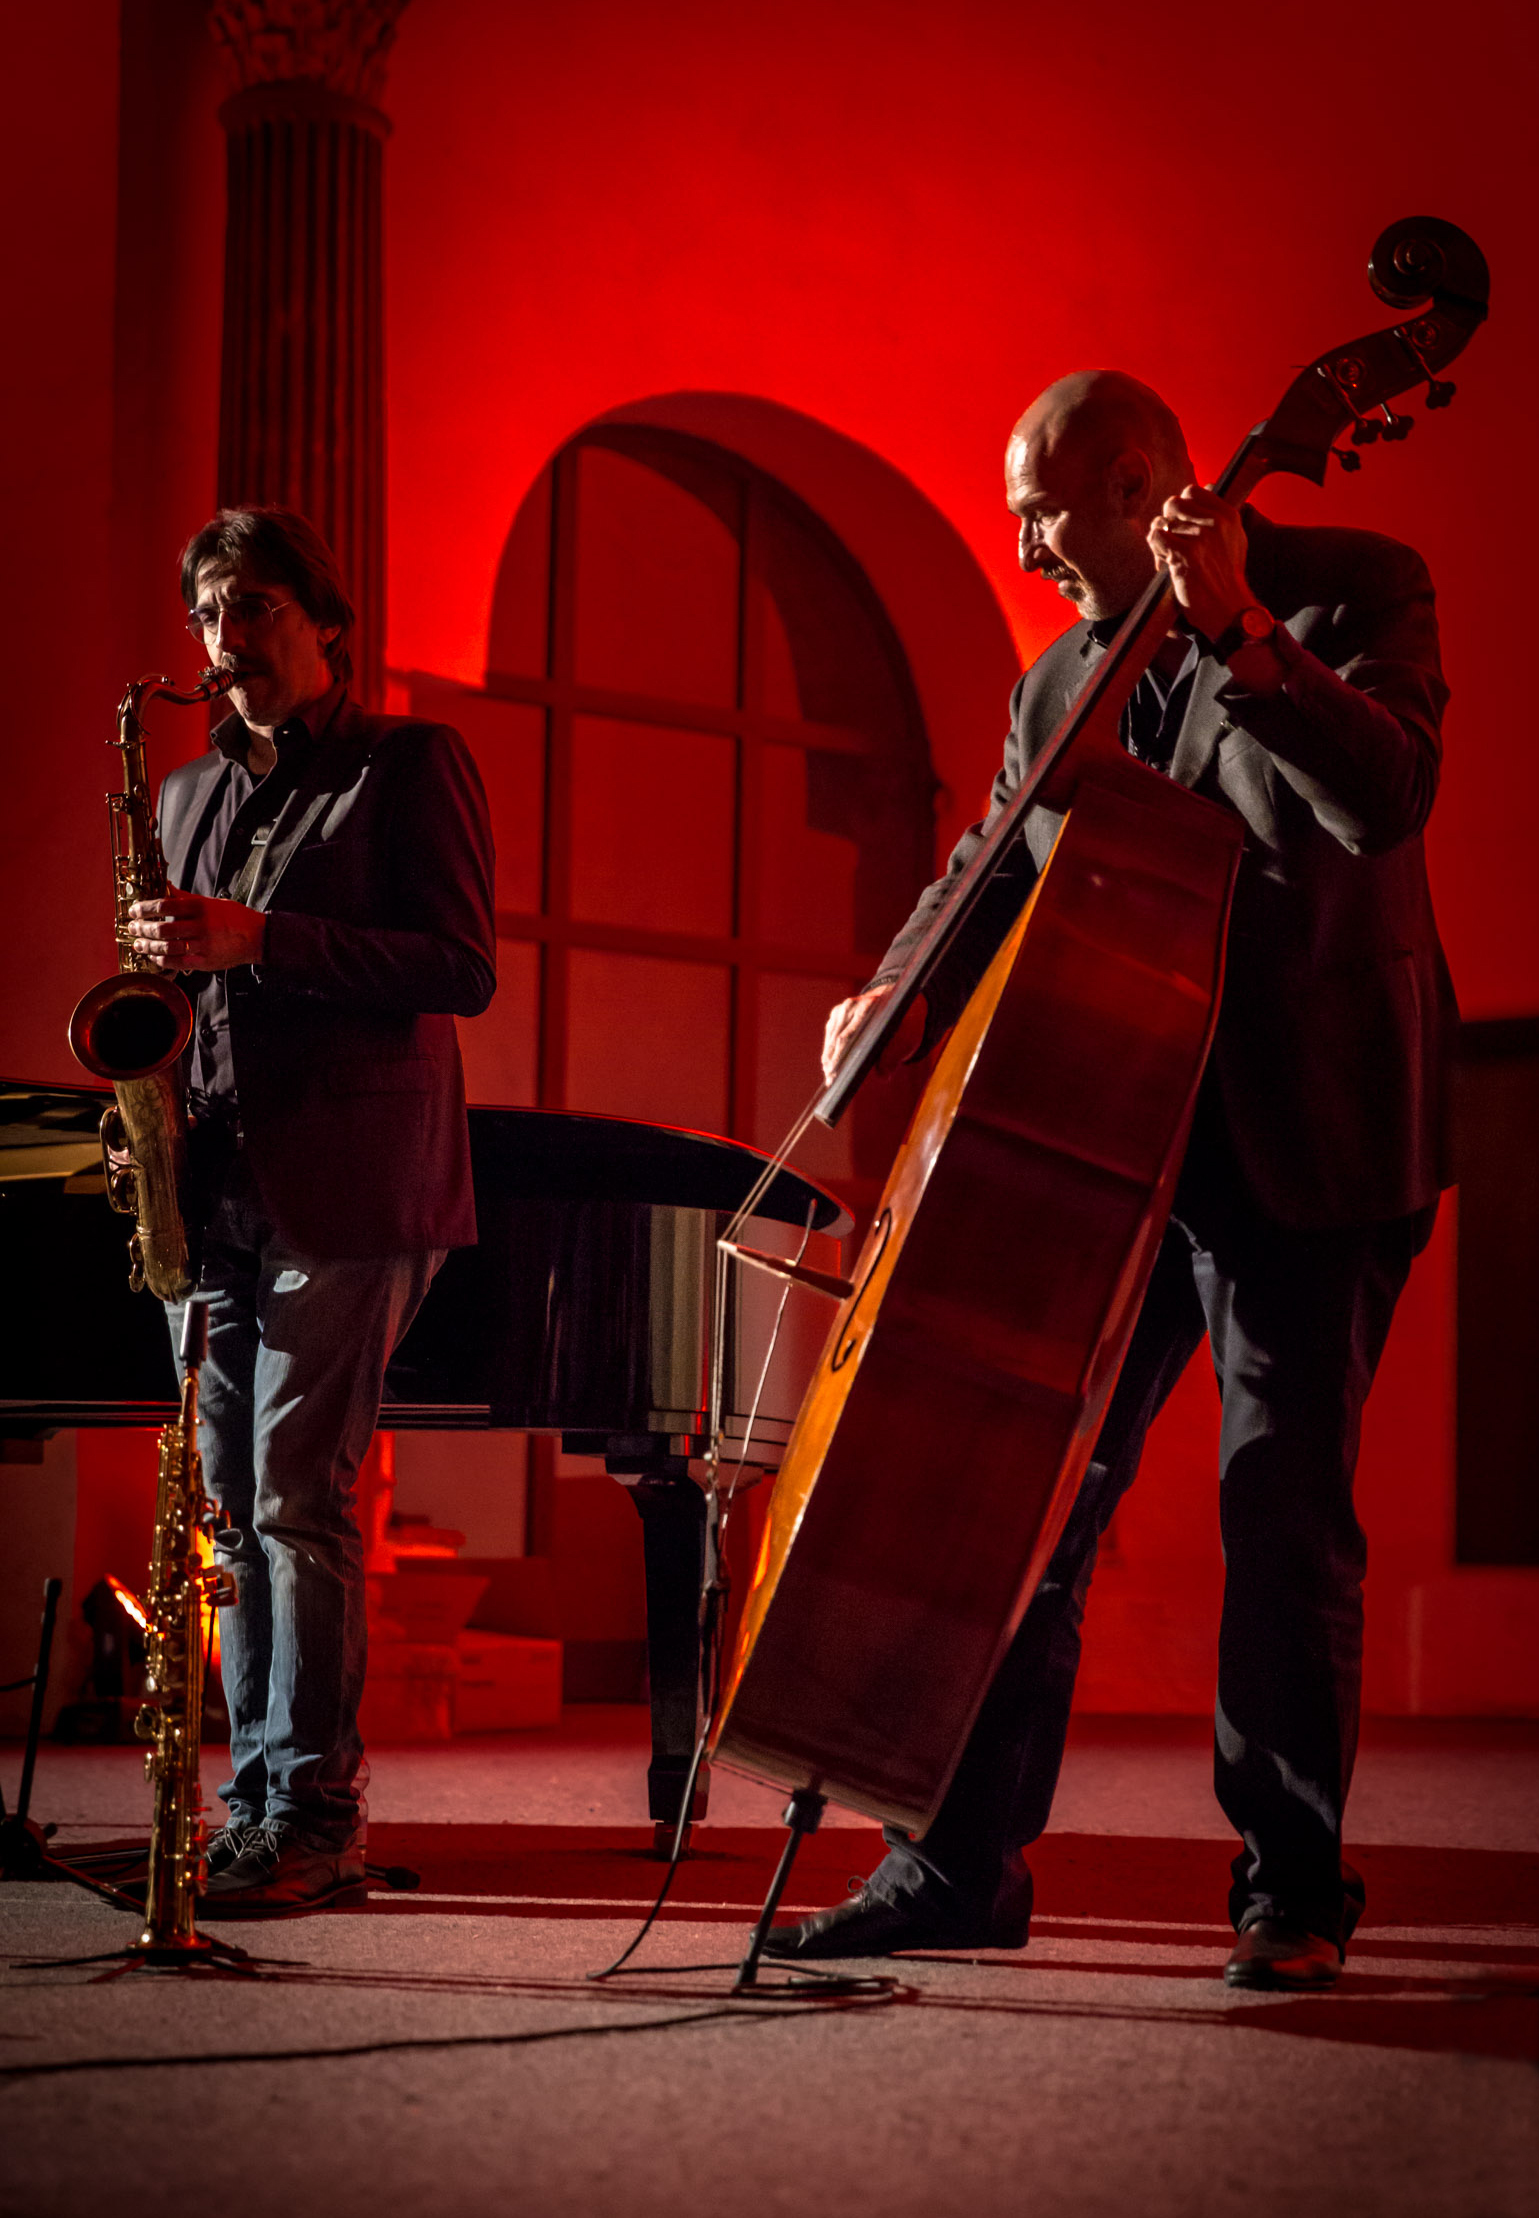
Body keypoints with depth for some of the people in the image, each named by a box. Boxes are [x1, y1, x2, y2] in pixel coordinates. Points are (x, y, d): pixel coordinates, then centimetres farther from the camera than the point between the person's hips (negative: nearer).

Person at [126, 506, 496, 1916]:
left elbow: (463, 969, -8)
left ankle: (315, 1821, -9)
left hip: (346, 1188, -6)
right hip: (222, 1188, 7)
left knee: (298, 1497, -12)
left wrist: (259, 941, -16)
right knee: (235, 1511, 4)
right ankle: (259, 1804, 9)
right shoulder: (190, 795, 21)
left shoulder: (409, 764, 2)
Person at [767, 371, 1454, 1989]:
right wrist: (899, 993, -7)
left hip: (1303, 1144, -6)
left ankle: (1293, 1884, 9)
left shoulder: (1349, 590, -4)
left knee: (1282, 1505, -5)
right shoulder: (1059, 685, 14)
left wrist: (1237, 635, -28)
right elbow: (996, 876, 12)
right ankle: (966, 1863, 13)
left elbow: (1386, 799, -20)